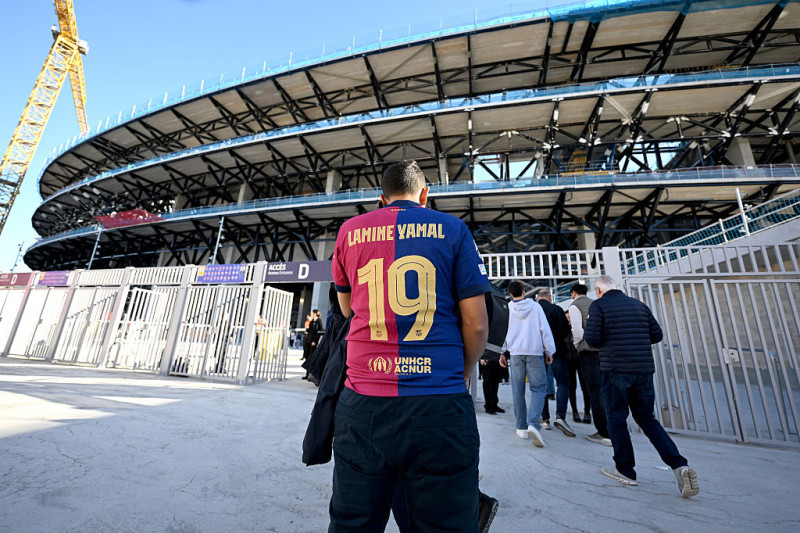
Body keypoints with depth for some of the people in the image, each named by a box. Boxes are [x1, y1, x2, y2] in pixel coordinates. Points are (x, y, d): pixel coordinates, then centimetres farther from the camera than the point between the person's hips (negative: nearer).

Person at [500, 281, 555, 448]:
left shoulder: (508, 308, 4)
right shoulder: (535, 307, 3)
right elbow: (545, 329, 2)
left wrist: (502, 352, 12)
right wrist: (549, 351, 9)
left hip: (516, 352, 1)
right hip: (535, 352, -1)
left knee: (518, 390, 7)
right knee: (538, 388, 3)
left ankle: (521, 427, 12)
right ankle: (533, 424, -14)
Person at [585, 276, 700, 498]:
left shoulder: (598, 305, -7)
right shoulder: (638, 304, 11)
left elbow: (592, 339, -13)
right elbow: (657, 335, 12)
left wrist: (586, 331, 8)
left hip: (614, 370, -5)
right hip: (644, 370, 6)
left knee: (617, 419, 9)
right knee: (647, 419, 18)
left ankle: (625, 470, 18)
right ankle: (679, 465, 5)